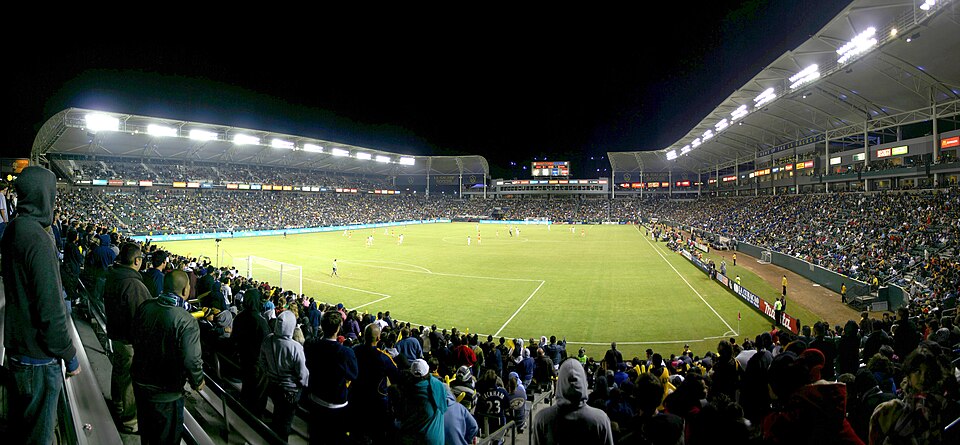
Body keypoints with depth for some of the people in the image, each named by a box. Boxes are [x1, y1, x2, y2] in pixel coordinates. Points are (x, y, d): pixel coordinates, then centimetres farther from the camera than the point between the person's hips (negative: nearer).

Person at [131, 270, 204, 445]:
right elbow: (191, 360, -27)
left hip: (139, 383, 6)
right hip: (166, 391, -6)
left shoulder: (144, 307, -9)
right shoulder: (187, 321, -29)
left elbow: (135, 339, 7)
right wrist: (198, 382, -8)